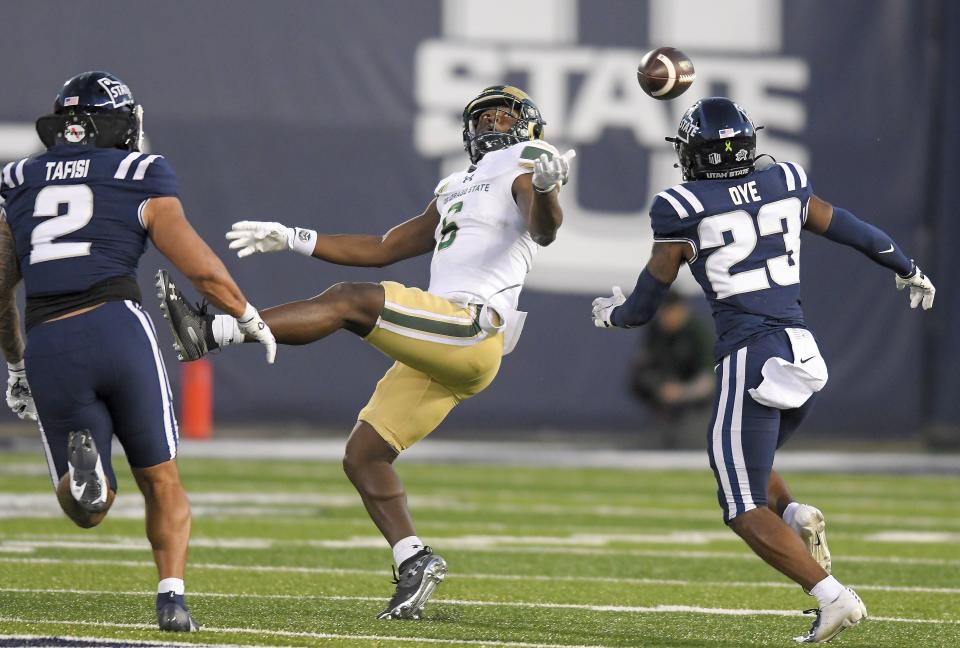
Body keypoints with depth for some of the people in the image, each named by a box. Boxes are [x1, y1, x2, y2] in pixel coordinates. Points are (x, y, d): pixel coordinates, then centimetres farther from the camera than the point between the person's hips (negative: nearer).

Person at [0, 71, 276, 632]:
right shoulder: (140, 181, 7)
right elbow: (202, 270, 4)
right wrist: (252, 319, 22)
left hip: (47, 345, 2)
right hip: (116, 327, -2)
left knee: (89, 511, 11)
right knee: (162, 482, 15)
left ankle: (81, 459, -21)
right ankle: (172, 596, -1)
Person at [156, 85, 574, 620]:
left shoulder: (525, 164, 6)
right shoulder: (458, 189, 32)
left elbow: (544, 229, -18)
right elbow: (384, 250, 36)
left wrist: (544, 189, -42)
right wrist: (293, 239, 32)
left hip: (472, 329, -9)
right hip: (438, 354, 9)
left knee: (349, 301, -24)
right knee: (363, 456, 6)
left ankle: (213, 332, -31)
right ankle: (415, 563, 3)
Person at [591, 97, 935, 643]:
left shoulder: (682, 210, -3)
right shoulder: (786, 184, 9)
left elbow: (644, 306, 4)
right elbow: (854, 232, 21)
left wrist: (611, 313, 28)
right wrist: (910, 269, 39)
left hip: (751, 360, -6)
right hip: (806, 353, 6)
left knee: (745, 510, 1)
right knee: (745, 467, 29)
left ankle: (832, 596, -17)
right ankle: (796, 515, -2)